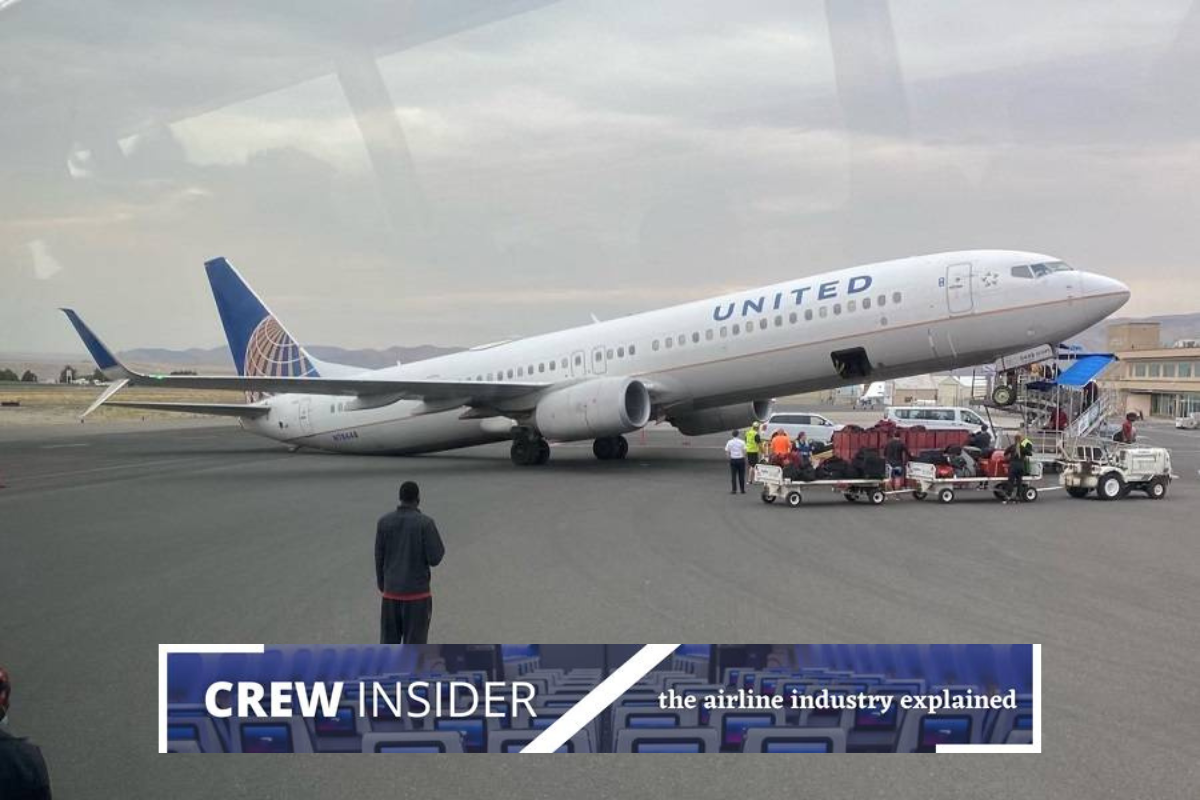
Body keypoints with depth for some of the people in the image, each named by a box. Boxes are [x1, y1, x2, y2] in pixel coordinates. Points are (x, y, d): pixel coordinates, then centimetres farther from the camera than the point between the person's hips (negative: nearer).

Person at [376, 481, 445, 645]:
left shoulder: (384, 522, 0)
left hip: (391, 594, 4)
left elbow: (379, 559, 4)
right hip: (417, 594, -3)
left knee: (389, 643, 11)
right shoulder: (425, 523, -11)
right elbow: (435, 558, -12)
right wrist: (438, 544, 10)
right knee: (414, 644, 3)